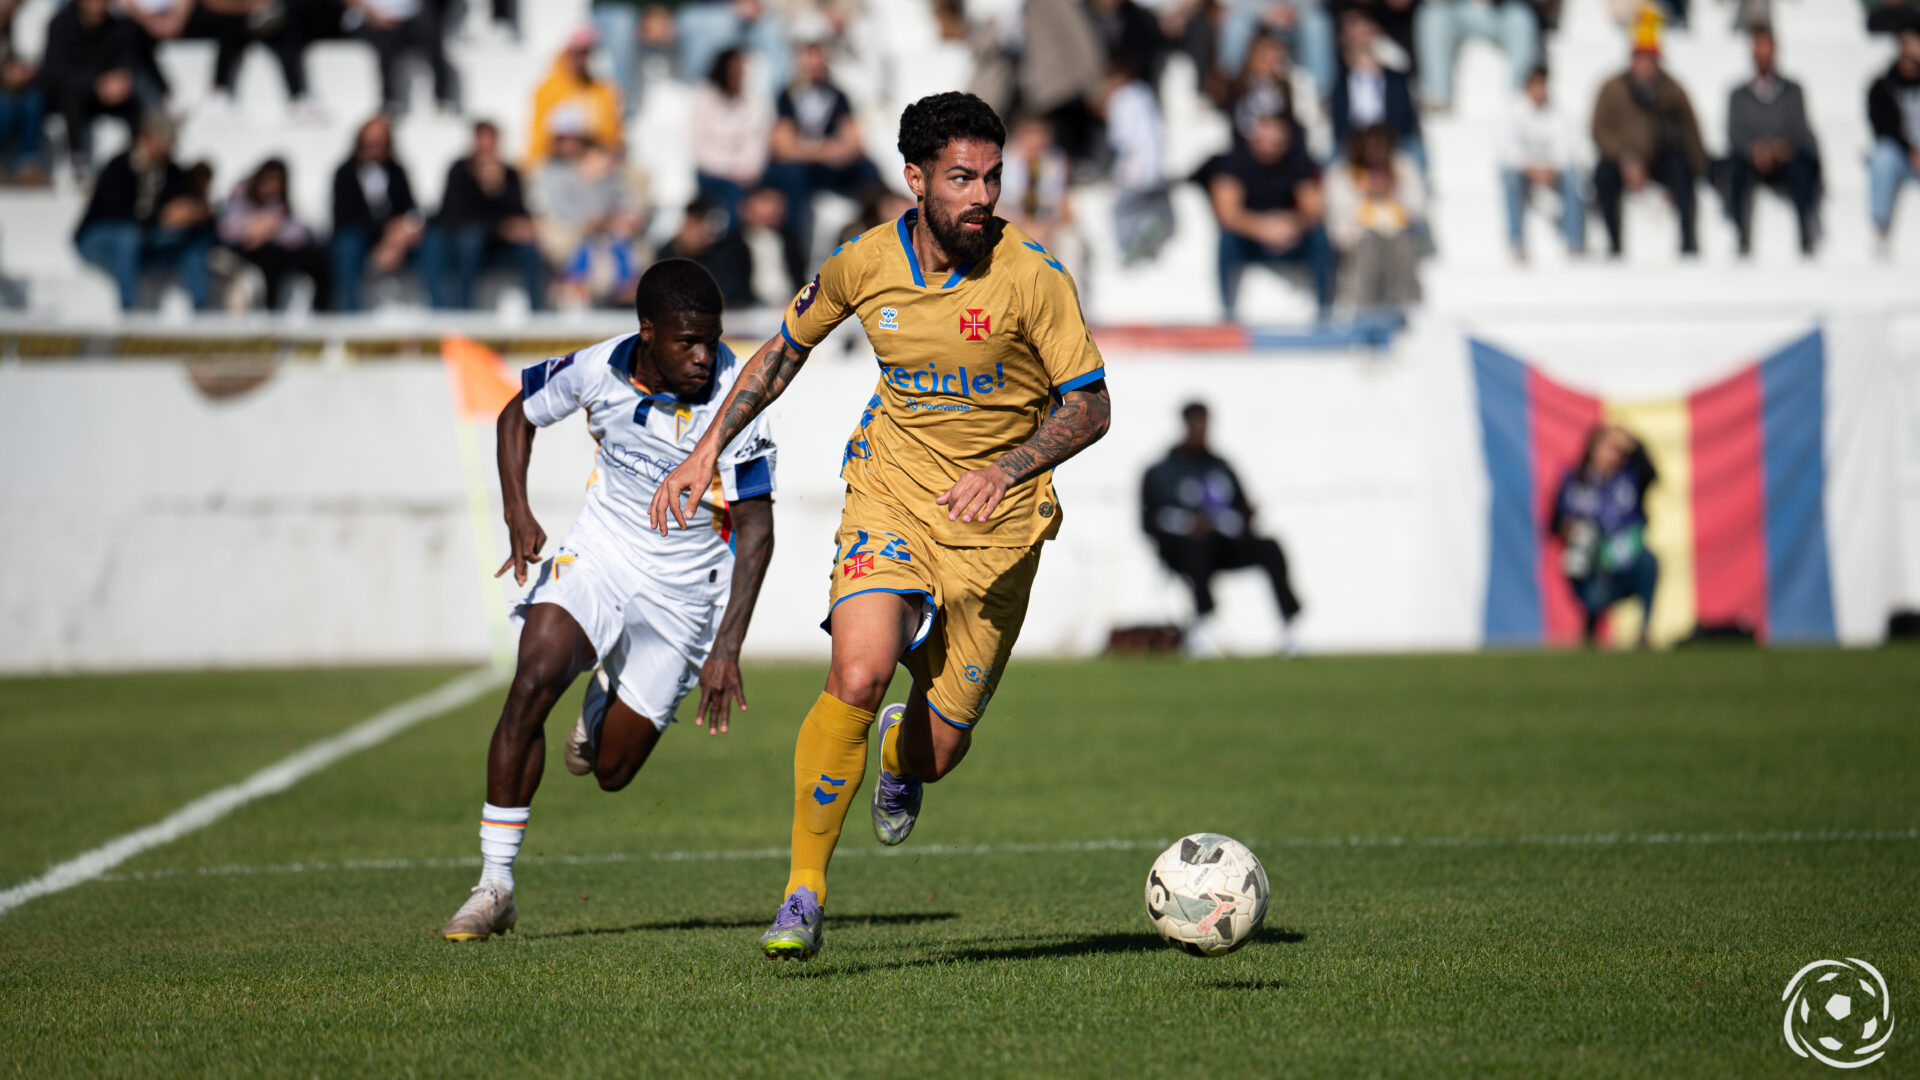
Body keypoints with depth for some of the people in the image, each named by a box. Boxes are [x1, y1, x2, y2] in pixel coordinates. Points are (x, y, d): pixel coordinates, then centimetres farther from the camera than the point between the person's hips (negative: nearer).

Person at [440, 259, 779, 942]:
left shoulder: (732, 394, -24)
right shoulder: (598, 371, -14)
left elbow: (757, 531, -25)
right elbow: (518, 414, 8)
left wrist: (726, 650, -33)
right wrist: (517, 513, -8)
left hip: (683, 585, -2)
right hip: (599, 551, 2)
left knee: (612, 771, 2)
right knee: (534, 680, -25)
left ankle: (604, 704, 42)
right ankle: (495, 885, -18)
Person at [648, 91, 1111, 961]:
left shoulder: (1034, 279, -15)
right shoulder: (862, 266, -7)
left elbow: (1090, 406, -8)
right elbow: (787, 349, 12)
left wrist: (1005, 469, -25)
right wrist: (707, 450, 7)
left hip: (995, 528, -1)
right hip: (890, 498, 1)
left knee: (937, 751, 1)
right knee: (858, 675, -26)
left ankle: (902, 754, 43)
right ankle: (804, 892, -13)